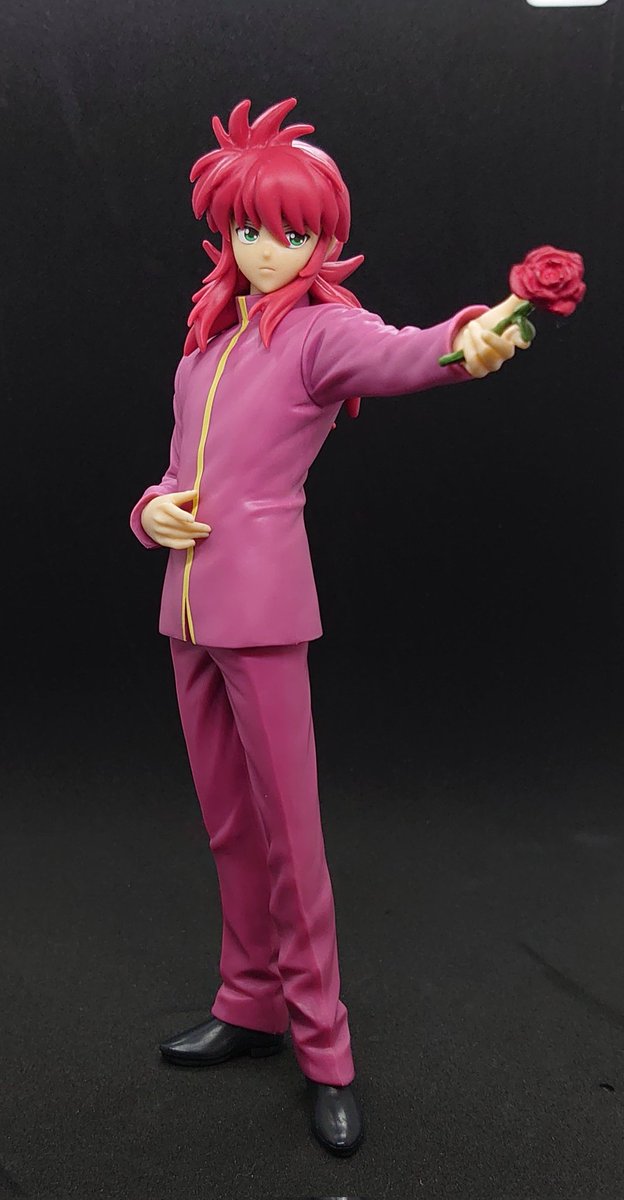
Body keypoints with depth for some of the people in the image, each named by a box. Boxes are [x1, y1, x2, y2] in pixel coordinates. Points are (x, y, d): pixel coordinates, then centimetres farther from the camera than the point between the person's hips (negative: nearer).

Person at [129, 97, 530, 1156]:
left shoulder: (320, 327, -4)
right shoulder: (206, 339, 16)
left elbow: (397, 355, -27)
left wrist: (471, 334, -49)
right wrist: (153, 510, 0)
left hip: (261, 604, -7)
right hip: (186, 603, 7)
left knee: (287, 828, -1)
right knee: (225, 822, 15)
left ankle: (323, 1048, 15)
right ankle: (251, 1003, 31)